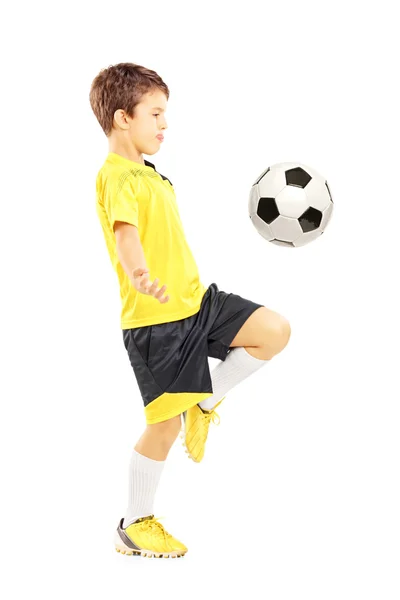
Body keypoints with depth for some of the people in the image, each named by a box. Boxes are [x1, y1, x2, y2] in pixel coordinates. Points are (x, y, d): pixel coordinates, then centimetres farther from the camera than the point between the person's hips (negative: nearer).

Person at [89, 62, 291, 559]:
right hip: (155, 319, -9)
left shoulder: (147, 172, 16)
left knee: (275, 331, -5)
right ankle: (134, 526, 17)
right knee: (165, 425, -2)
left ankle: (203, 402, 12)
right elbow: (126, 233, -35)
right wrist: (140, 276, -54)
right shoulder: (117, 176, -16)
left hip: (196, 300, 9)